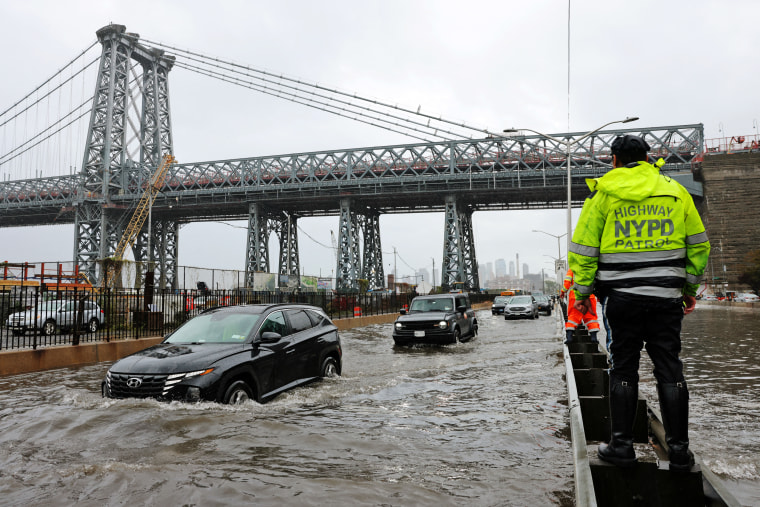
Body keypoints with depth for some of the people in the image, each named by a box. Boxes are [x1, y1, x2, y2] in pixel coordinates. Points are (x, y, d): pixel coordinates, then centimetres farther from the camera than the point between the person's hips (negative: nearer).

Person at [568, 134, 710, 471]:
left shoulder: (603, 193, 1)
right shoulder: (675, 191, 9)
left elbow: (583, 250, -2)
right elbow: (698, 245, 13)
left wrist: (582, 292, 6)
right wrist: (690, 287, 22)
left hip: (621, 296, -2)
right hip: (666, 296, 2)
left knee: (623, 370, 6)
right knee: (669, 369, 8)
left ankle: (621, 445, 10)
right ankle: (678, 449, 13)